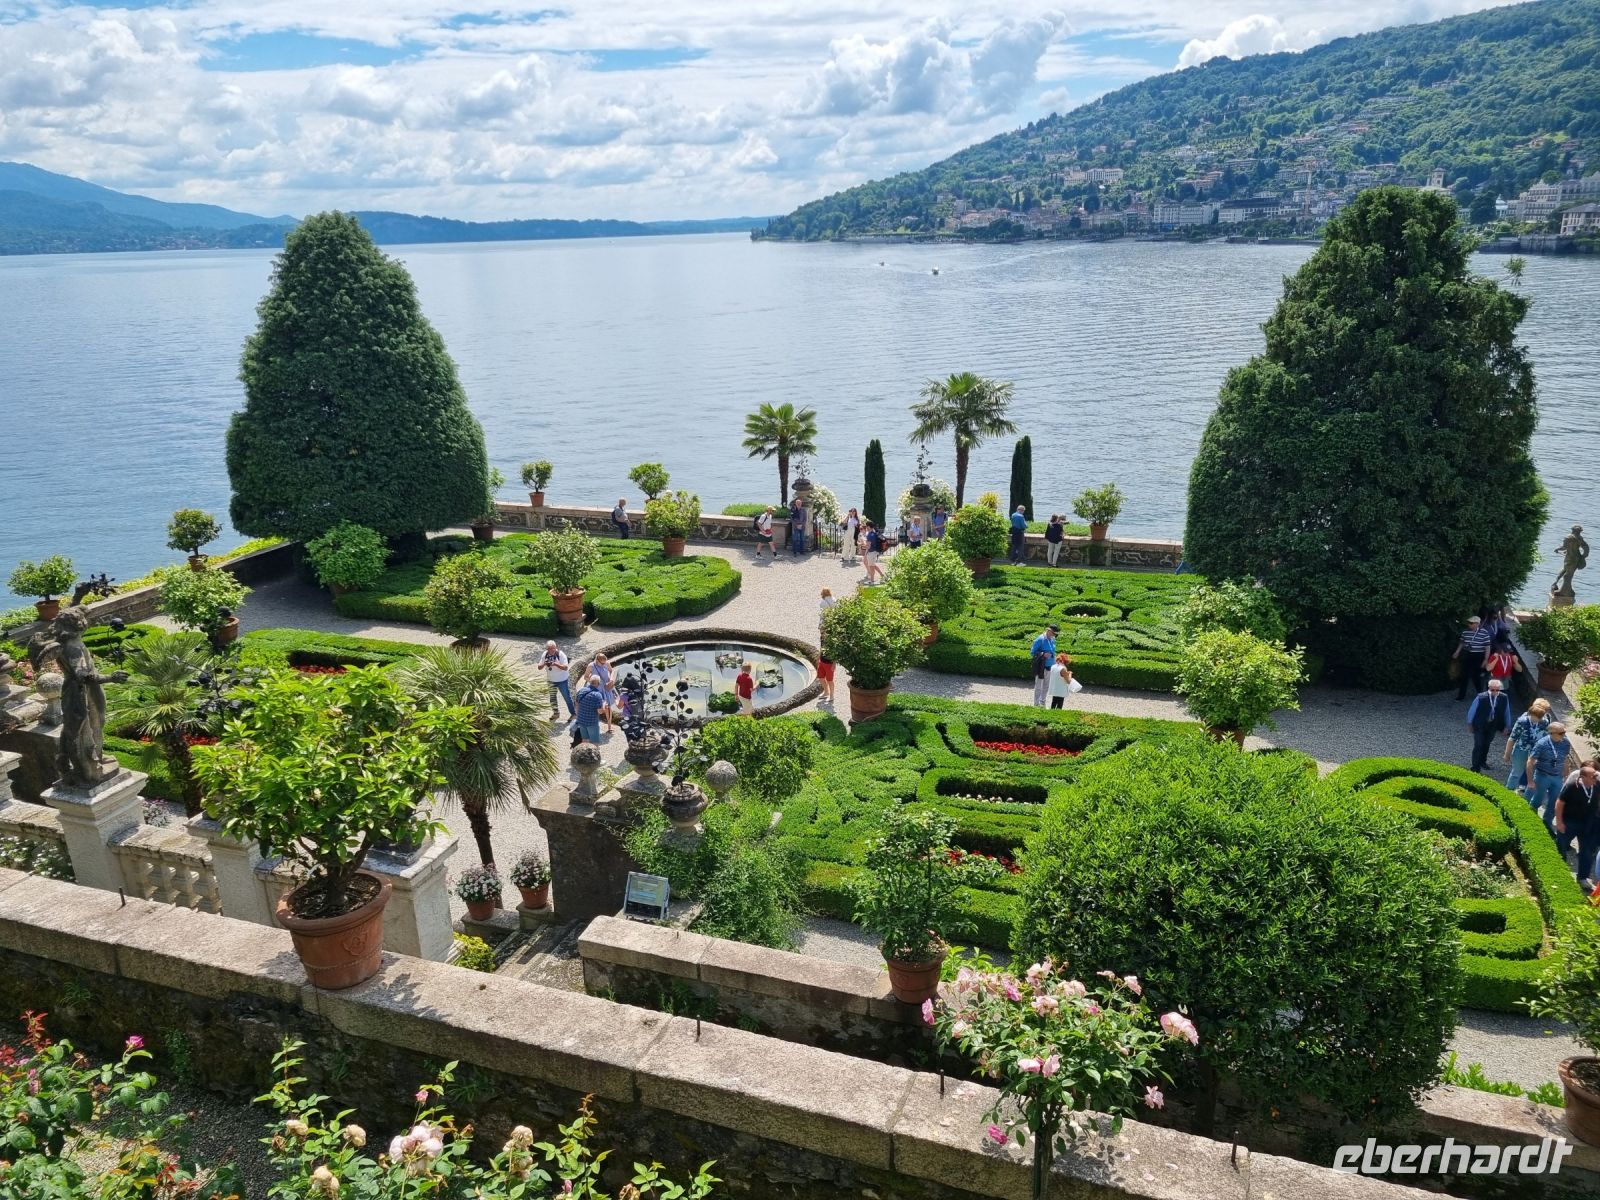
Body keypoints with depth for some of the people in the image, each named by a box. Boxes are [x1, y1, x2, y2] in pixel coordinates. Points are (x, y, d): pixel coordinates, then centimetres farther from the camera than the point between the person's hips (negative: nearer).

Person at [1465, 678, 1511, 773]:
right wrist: (1469, 723, -2)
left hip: (1492, 726, 4)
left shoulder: (1504, 698, -14)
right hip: (1479, 726, -4)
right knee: (1478, 745, -3)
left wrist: (1507, 726, 8)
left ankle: (1483, 761, 41)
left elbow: (1507, 712, 2)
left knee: (1487, 744, 20)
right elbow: (1472, 710, -11)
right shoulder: (1481, 697, -25)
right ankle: (1476, 767, 7)